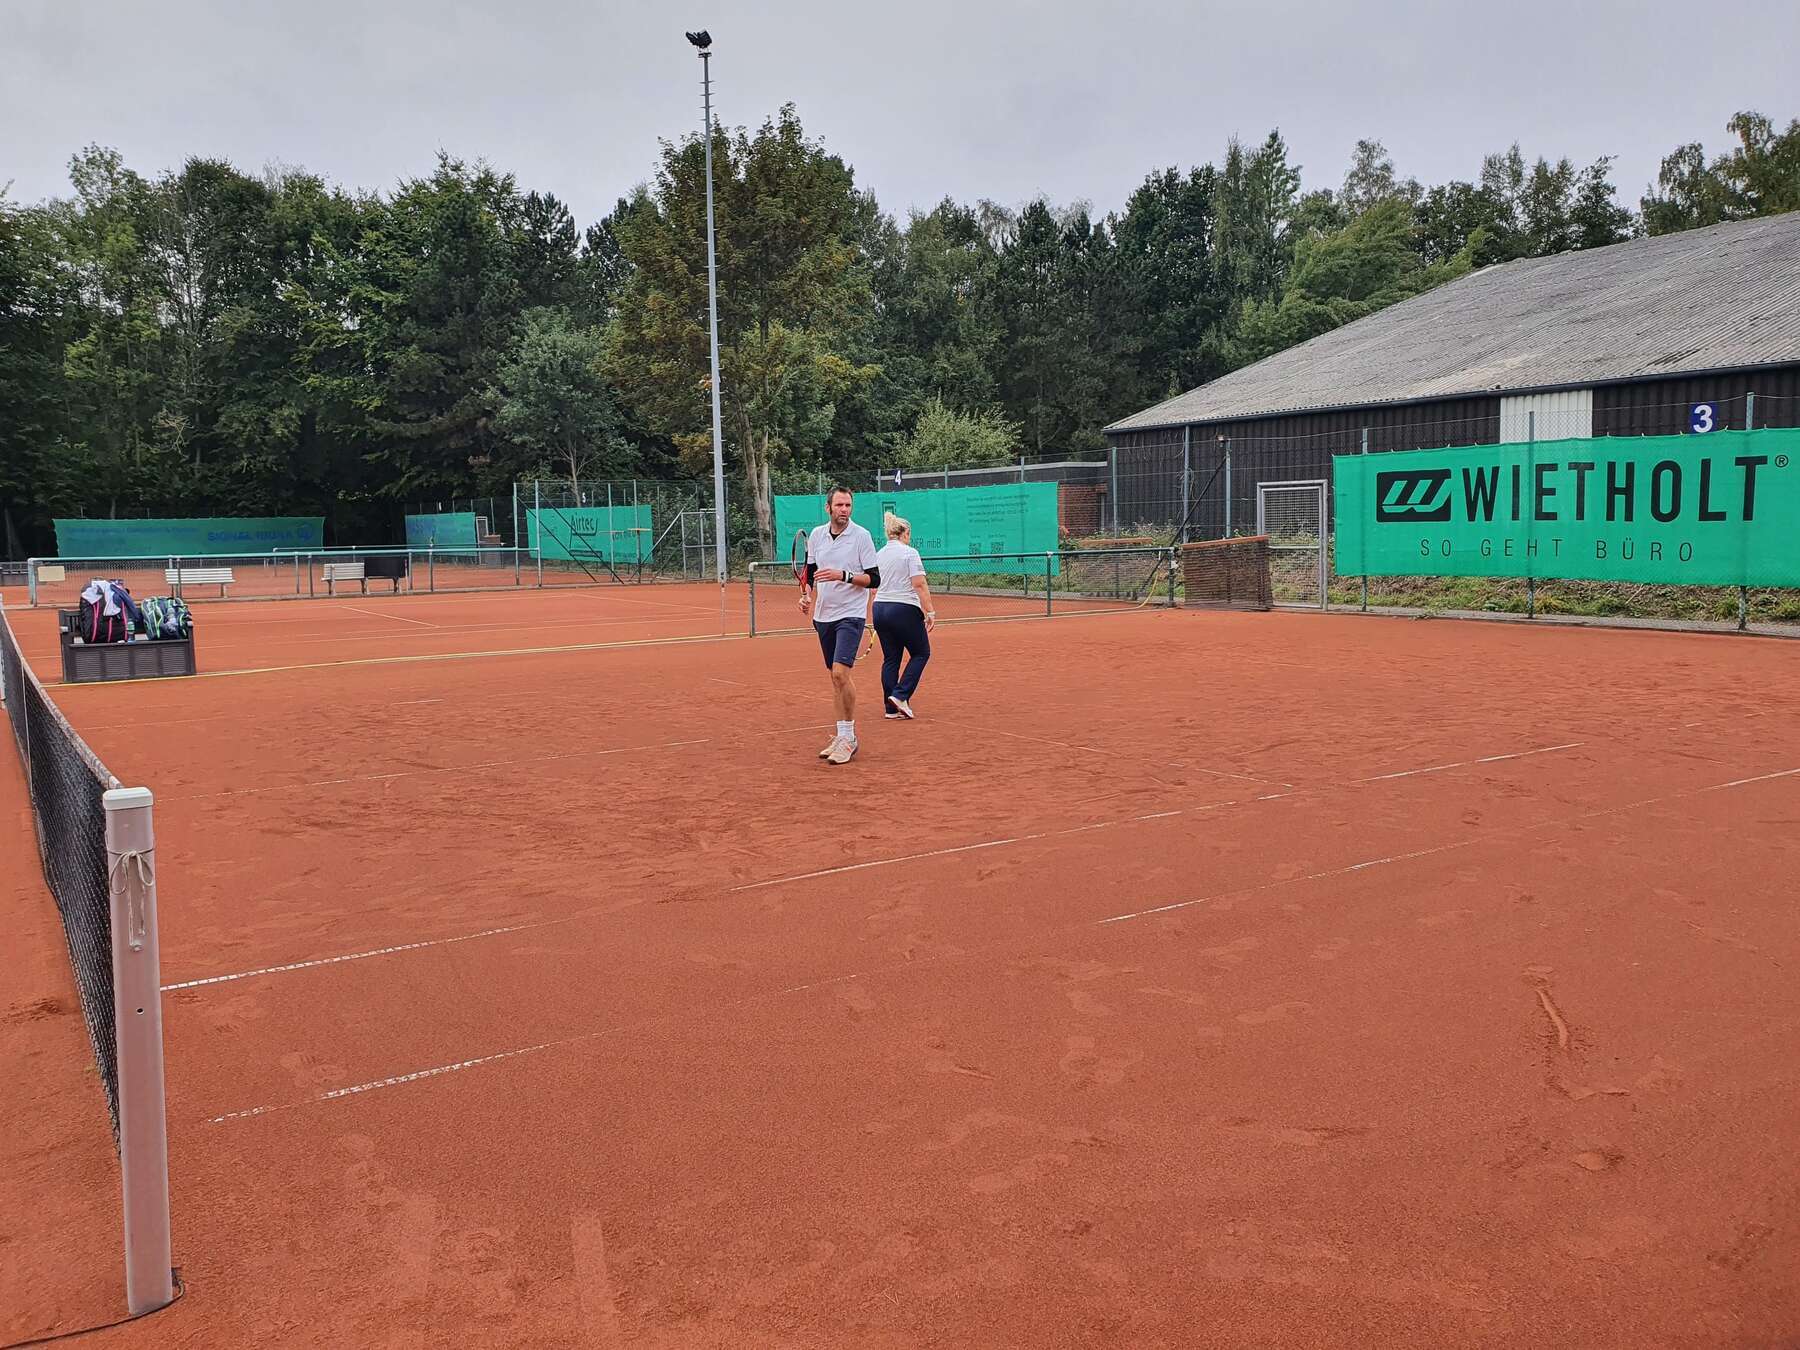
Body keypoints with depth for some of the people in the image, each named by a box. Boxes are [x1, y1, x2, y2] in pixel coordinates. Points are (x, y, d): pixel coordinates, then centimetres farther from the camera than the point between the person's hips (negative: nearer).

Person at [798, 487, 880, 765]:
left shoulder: (861, 535, -7)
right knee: (835, 676, 10)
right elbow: (810, 573, 18)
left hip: (850, 614, -6)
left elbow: (874, 579, -9)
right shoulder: (816, 535, 7)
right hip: (823, 616, 6)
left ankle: (848, 738, -7)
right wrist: (807, 595, 1)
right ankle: (843, 736, 19)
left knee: (840, 672, -17)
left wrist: (844, 575, -21)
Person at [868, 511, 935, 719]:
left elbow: (873, 589, 16)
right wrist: (930, 612, -13)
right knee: (921, 653, 9)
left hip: (879, 609, 7)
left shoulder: (878, 555, 11)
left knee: (890, 659, 12)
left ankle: (891, 707, 12)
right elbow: (920, 585, -15)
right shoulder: (909, 553, -8)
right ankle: (900, 695, -4)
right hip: (904, 609, -6)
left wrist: (875, 615, 24)